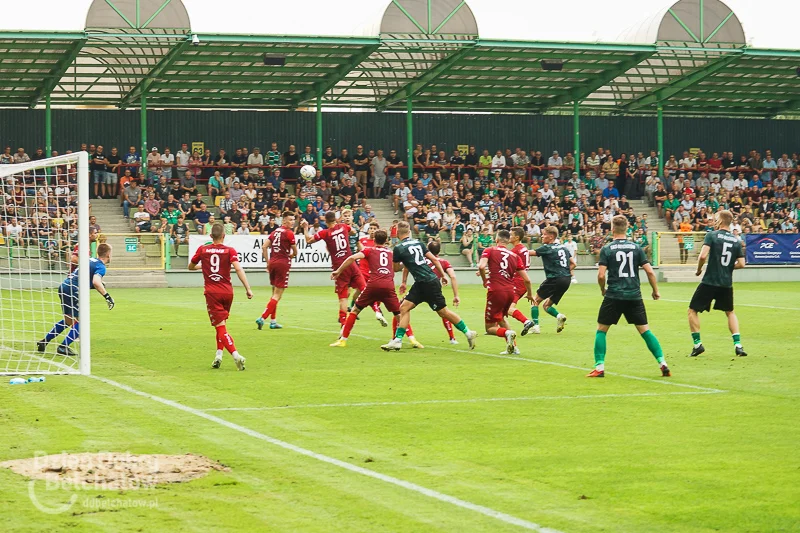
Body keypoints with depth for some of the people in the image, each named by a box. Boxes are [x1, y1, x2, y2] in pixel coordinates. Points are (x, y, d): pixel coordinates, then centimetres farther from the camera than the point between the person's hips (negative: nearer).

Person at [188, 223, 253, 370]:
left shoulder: (202, 250, 4)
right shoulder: (230, 251, 0)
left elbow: (191, 267, 19)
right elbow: (238, 269, -13)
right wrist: (248, 288, -15)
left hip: (212, 292, -2)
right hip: (227, 292, 2)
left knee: (220, 327, -8)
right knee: (221, 325, 23)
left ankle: (236, 355, -25)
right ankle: (218, 354, 17)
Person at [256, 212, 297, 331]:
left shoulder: (275, 231, 13)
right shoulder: (289, 233, -8)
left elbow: (264, 247, 8)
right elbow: (295, 252, -2)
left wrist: (268, 262, 13)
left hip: (272, 262, 8)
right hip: (283, 263, -8)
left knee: (275, 293, 17)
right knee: (277, 295, -5)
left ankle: (273, 321, 18)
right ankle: (262, 318, -15)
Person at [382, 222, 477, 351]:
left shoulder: (398, 248, -10)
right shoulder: (418, 243, 10)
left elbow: (396, 268, 3)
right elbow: (434, 259, 10)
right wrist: (443, 275, 18)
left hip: (428, 283, -8)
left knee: (443, 311, 2)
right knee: (404, 307, 7)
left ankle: (468, 333, 10)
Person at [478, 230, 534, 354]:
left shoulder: (489, 250, 3)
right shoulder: (515, 256, 12)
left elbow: (481, 266, -16)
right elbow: (527, 280, 11)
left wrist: (485, 281, 3)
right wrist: (530, 294, 28)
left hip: (496, 291, -5)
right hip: (510, 292, 5)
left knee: (490, 328, 5)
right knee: (501, 319, 31)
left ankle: (507, 333, -26)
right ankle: (513, 347, 22)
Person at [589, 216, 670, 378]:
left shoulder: (607, 249, -3)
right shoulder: (636, 248, 4)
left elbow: (601, 275, -8)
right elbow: (650, 271, 0)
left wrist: (603, 290, 12)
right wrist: (656, 291, 14)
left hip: (614, 296, -2)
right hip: (634, 296, 3)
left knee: (601, 330, 10)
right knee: (645, 330, 10)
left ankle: (599, 367, 2)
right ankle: (663, 363, 1)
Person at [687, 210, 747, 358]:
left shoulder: (712, 235, -8)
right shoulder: (736, 240, 5)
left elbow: (703, 256, -18)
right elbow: (741, 264, 3)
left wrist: (699, 269, 0)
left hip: (709, 282, -4)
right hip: (727, 284, 4)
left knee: (693, 311, 10)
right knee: (730, 312, 23)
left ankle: (697, 344, 4)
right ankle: (738, 345, 9)